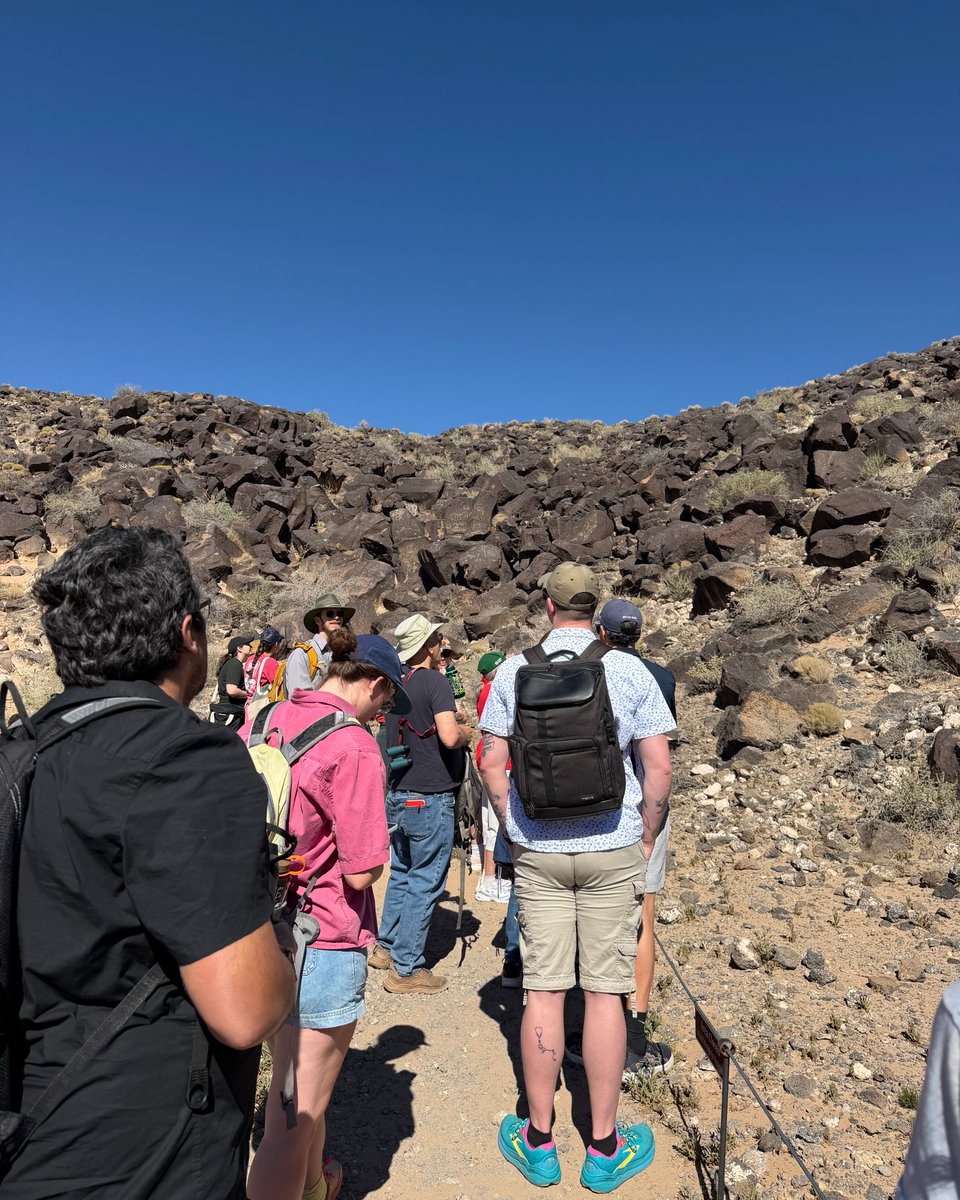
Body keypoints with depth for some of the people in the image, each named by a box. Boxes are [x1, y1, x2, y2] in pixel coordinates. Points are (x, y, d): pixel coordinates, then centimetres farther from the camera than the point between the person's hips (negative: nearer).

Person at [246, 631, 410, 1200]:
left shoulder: (262, 720, -1)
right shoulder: (354, 746, -22)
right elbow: (361, 873, -20)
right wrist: (378, 847, 0)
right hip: (323, 944, -8)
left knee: (299, 1080, 30)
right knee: (294, 1116, 10)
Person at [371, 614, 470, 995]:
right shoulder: (435, 682, -16)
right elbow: (449, 736, -27)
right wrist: (466, 731, -7)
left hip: (397, 794, 8)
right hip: (429, 798, -8)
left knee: (401, 873, 21)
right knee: (425, 882, 2)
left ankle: (386, 948, 33)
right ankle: (405, 968, 10)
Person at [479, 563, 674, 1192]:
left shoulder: (514, 671, -3)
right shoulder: (629, 671, -7)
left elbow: (492, 763, 0)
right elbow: (659, 768, -7)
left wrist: (515, 829, 11)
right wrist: (646, 839, 5)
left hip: (537, 853, 1)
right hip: (613, 849, -1)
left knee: (543, 990, 10)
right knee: (605, 992, 9)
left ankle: (539, 1141, 26)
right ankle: (604, 1149, 25)